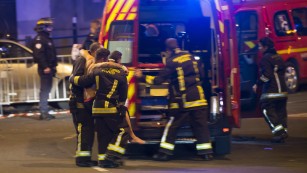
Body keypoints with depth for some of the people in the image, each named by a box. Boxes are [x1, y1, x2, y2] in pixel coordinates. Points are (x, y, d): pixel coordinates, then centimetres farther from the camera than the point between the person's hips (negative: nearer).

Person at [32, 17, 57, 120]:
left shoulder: (47, 39, 19)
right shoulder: (39, 39, -12)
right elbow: (39, 54, -22)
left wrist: (54, 66, 18)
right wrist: (45, 67, -25)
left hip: (49, 68, 10)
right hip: (44, 69, -10)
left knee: (46, 89, 12)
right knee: (44, 90, -10)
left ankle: (44, 112, 17)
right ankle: (43, 113, -11)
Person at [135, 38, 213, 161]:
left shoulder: (172, 62, -10)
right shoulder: (189, 56, 7)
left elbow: (159, 80, -10)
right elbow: (198, 73, 16)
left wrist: (142, 77, -2)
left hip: (182, 100, -4)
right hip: (198, 98, 4)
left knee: (172, 126, 4)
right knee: (200, 125, 5)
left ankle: (165, 152, 4)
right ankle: (206, 152, 1)